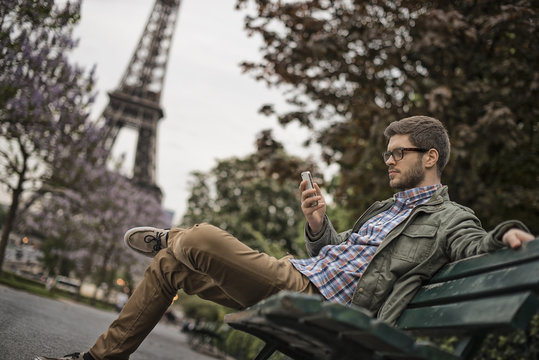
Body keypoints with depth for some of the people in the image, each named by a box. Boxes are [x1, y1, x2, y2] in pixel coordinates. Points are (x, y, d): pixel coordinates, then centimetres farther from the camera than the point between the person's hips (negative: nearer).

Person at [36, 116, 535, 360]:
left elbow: (479, 248, -18)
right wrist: (318, 224, 7)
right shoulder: (386, 208, 26)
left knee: (200, 240, -24)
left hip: (312, 300, -9)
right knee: (171, 263, 10)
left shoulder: (451, 218, 1)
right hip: (294, 273, 9)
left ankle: (172, 238, 13)